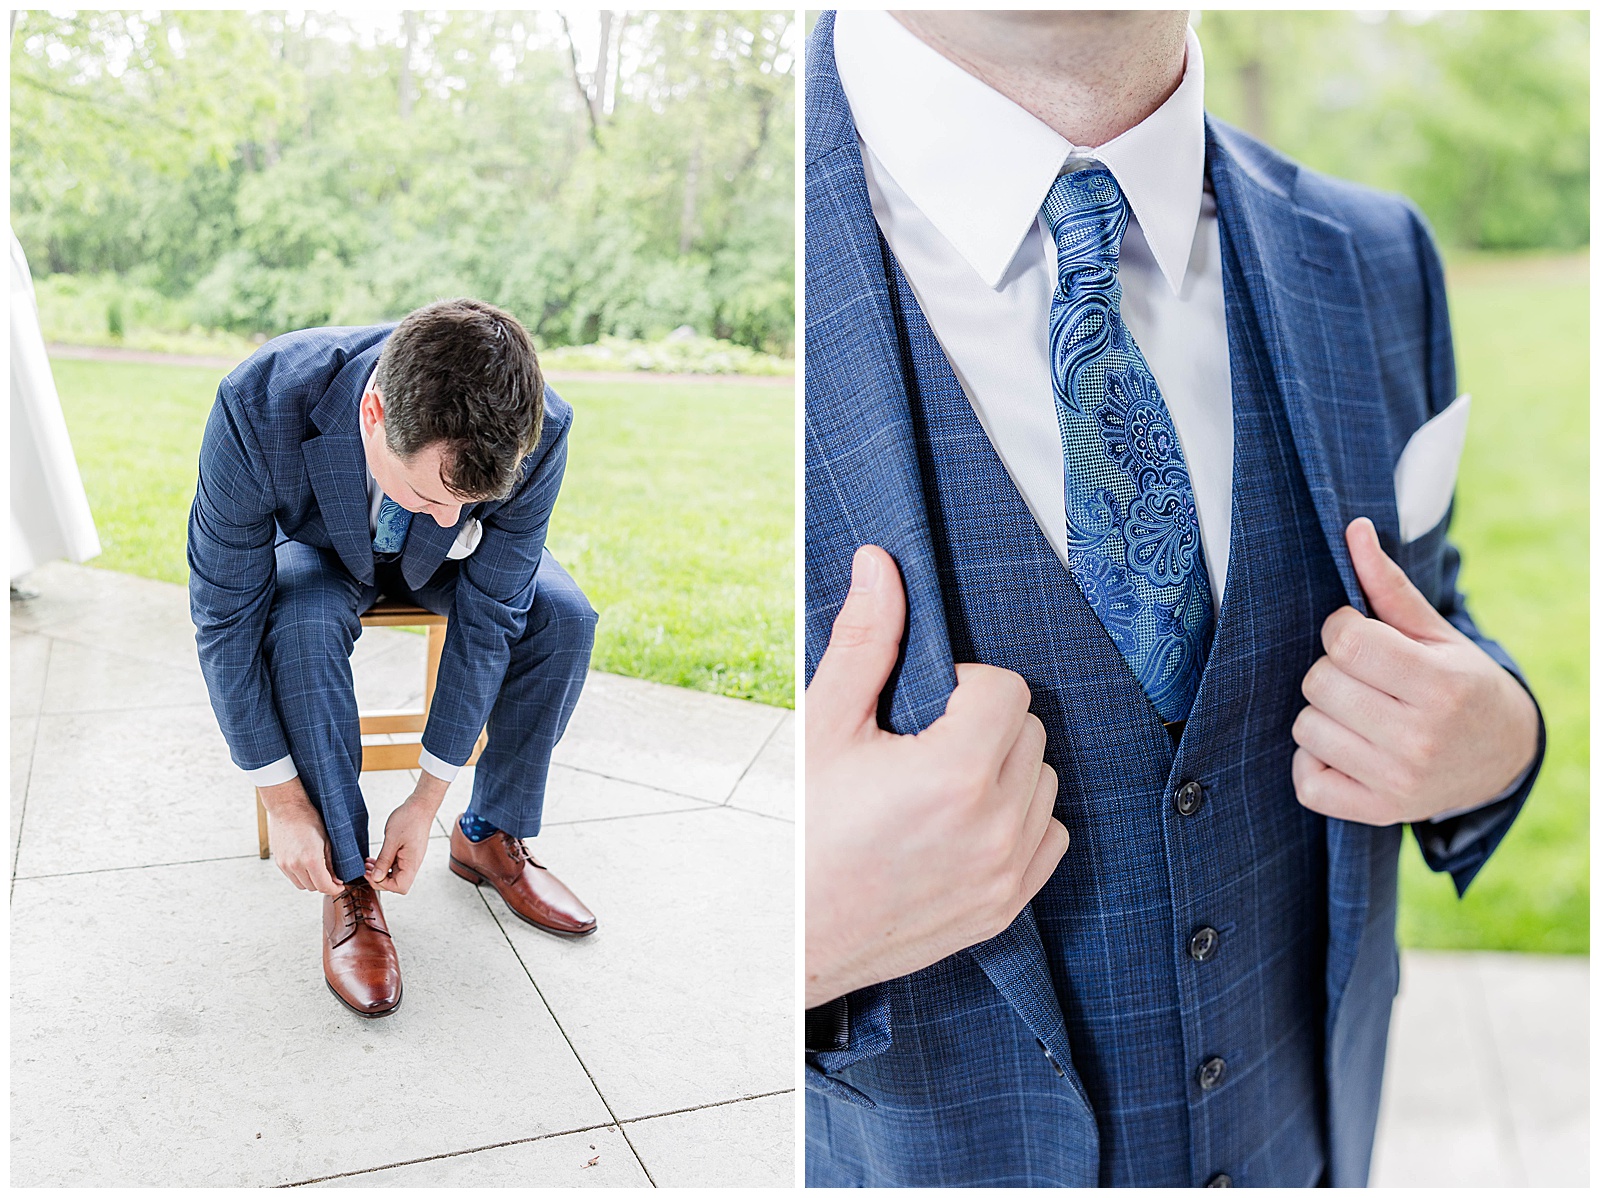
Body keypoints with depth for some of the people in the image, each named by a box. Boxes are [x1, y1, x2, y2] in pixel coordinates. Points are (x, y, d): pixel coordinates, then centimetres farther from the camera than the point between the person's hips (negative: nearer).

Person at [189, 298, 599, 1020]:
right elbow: (225, 615, -29)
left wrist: (428, 800, -23)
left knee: (563, 619, -22)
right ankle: (348, 881, -14)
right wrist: (283, 799, -26)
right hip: (320, 549, -1)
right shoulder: (259, 408, -41)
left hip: (440, 562, 2)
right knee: (302, 630, -32)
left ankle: (490, 836, -1)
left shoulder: (538, 433, -37)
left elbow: (487, 619, -26)